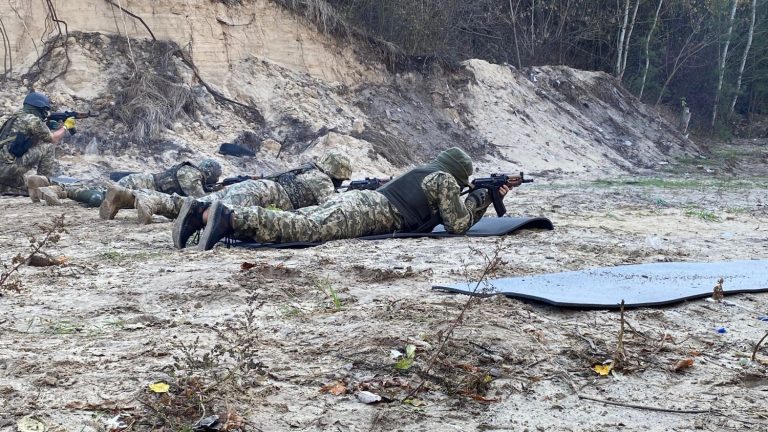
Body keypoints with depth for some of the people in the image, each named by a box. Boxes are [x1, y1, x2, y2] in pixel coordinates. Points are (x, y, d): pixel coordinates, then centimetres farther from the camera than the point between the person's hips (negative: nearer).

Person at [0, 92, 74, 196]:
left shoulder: (17, 118, 22)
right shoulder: (32, 119, -5)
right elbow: (53, 139, 7)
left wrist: (61, 126, 34)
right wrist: (65, 126, 23)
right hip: (10, 167, -9)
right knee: (47, 146, 0)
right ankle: (46, 184, 0)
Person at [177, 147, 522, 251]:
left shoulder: (425, 174, 37)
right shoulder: (444, 179, 10)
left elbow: (459, 215, 45)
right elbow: (459, 224, 7)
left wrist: (492, 194, 41)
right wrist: (480, 194, 23)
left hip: (353, 201, 8)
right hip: (366, 213, -8)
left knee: (293, 223, -7)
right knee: (301, 229, -27)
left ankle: (203, 214, -20)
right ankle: (227, 216, -46)